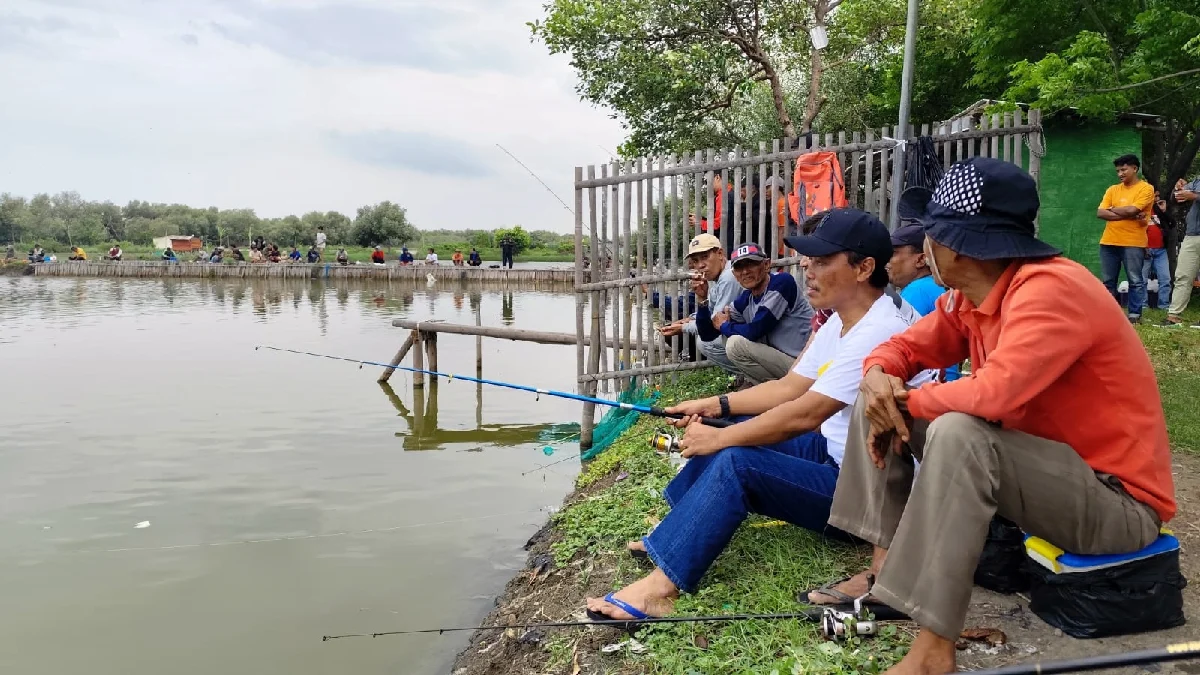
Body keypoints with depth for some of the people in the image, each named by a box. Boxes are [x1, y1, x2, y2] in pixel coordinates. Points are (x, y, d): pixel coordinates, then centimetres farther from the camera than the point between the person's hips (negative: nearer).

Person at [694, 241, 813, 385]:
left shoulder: (782, 282, -15)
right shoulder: (744, 299, 6)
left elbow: (754, 331, -23)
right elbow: (708, 334, 8)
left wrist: (724, 326, -3)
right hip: (779, 359, 8)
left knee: (736, 344, -18)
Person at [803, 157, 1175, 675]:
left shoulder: (1051, 290, -25)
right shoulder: (968, 297, 1)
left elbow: (992, 395, -37)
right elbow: (902, 348, 9)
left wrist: (905, 402, -19)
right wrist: (879, 379, -16)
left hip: (1117, 496, -9)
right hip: (1041, 464, 9)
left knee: (958, 433, -36)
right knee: (880, 400, 3)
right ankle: (887, 566, 2)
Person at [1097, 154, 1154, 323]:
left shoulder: (1146, 188, -2)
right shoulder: (1112, 190, 12)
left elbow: (1131, 210, -16)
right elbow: (1100, 213, -1)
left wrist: (1112, 209, 1)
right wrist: (1129, 216, -10)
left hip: (1133, 243, -5)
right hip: (1109, 242, 5)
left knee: (1135, 280, -1)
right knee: (1108, 281, 7)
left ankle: (1135, 314, 4)